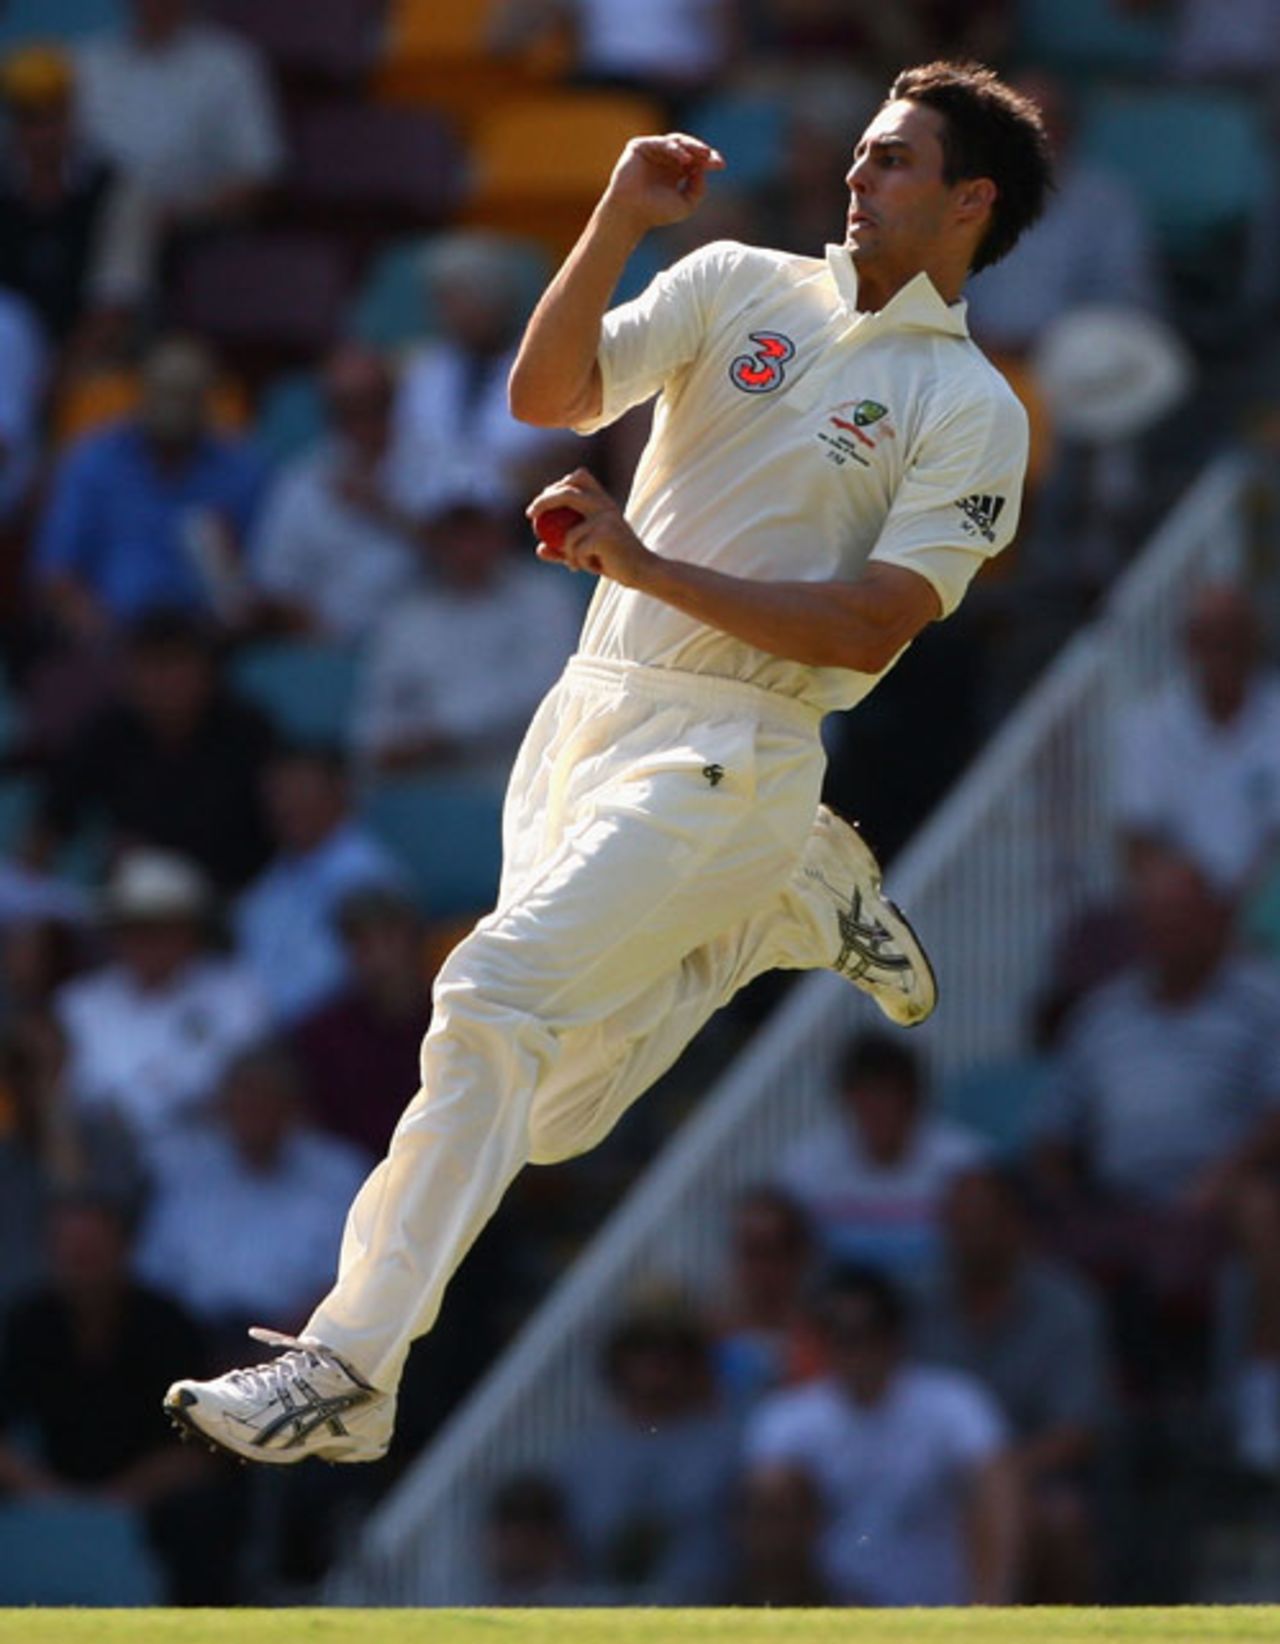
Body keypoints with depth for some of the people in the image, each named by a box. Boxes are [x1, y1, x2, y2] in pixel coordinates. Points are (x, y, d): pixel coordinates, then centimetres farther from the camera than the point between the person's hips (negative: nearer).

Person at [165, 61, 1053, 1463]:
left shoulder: (972, 412, -3)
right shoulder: (741, 286, 11)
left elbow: (873, 625, -13)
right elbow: (547, 393, 1)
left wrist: (650, 566, -19)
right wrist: (616, 224, -13)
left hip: (728, 754, -6)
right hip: (589, 716, 6)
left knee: (501, 989, -24)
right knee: (554, 1115, 11)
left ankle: (349, 1369, -23)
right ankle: (797, 909, 35)